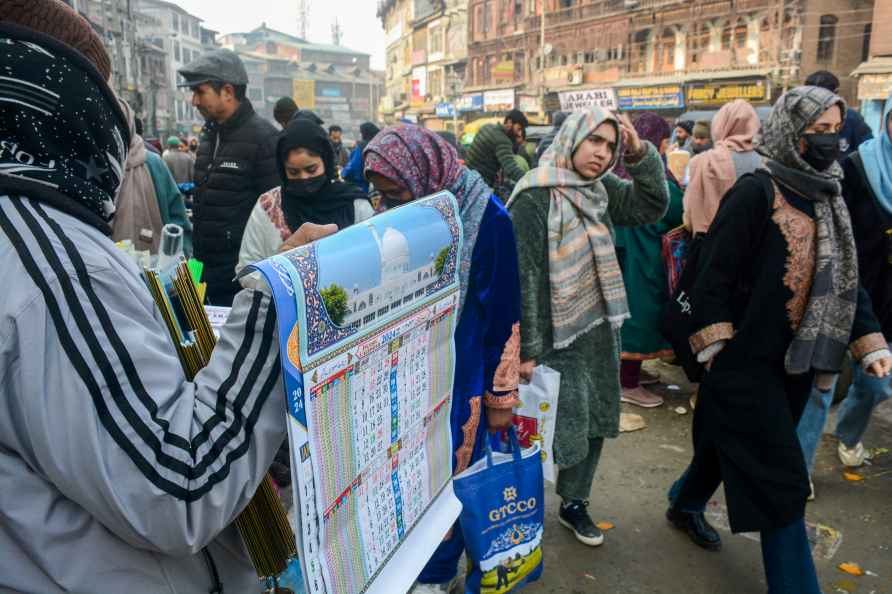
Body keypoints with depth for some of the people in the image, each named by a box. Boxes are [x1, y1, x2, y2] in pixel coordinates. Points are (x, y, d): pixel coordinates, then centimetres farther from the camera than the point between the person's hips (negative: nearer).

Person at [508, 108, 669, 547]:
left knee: (594, 423, 16)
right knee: (557, 430, 1)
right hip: (556, 338, -7)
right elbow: (524, 276, -19)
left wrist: (640, 154, -4)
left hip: (600, 330, 8)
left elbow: (653, 207, 11)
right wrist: (526, 350, -19)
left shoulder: (599, 189, 6)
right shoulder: (534, 196, -17)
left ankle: (574, 503, 35)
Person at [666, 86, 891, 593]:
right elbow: (714, 274, -16)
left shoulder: (827, 196, 9)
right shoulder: (755, 194, -15)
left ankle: (686, 505, 45)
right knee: (778, 474, -2)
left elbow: (843, 278, 13)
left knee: (731, 443, 21)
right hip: (747, 356, -7)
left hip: (796, 356, 8)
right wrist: (715, 351, -16)